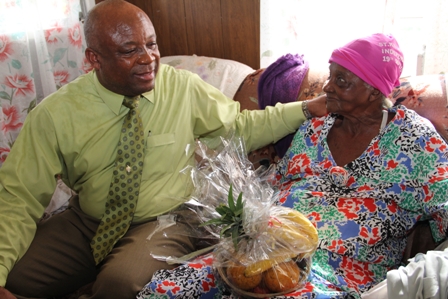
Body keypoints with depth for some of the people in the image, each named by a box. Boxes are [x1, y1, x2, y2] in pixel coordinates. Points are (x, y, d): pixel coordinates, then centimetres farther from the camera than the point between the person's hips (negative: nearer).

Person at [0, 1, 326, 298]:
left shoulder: (185, 88, -8)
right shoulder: (54, 114, -11)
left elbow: (240, 126, 5)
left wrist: (306, 109, -3)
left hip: (163, 224, -1)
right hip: (85, 224, 2)